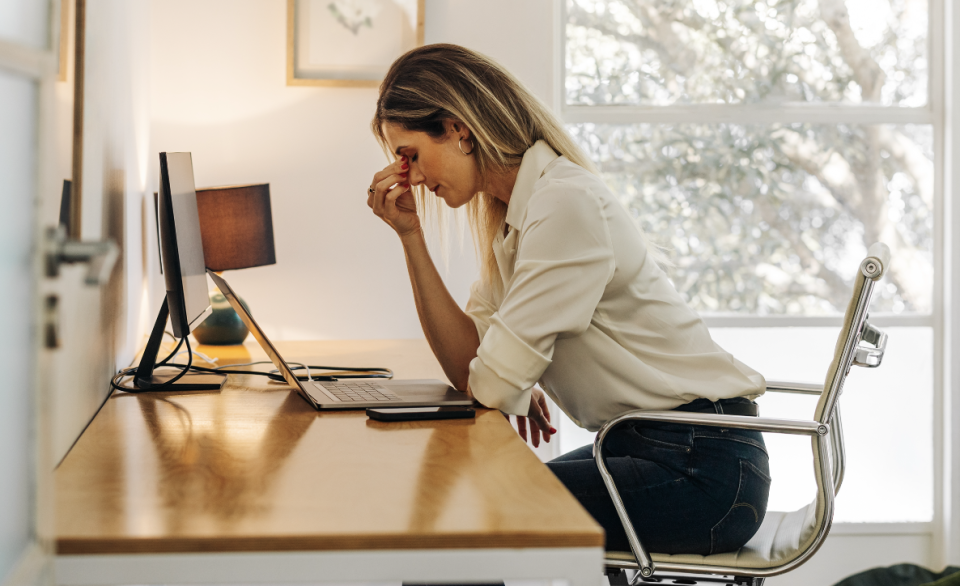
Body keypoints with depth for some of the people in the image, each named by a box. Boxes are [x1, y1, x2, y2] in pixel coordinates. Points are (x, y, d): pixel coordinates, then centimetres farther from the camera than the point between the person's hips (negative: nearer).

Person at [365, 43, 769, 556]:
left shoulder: (566, 204, -20)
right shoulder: (510, 215, 9)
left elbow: (489, 386, -19)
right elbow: (466, 364, 2)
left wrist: (515, 389, 3)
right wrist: (410, 235, 0)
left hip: (702, 467, -9)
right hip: (640, 446, 9)